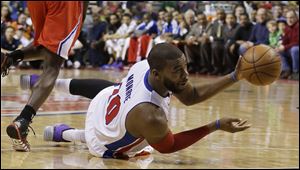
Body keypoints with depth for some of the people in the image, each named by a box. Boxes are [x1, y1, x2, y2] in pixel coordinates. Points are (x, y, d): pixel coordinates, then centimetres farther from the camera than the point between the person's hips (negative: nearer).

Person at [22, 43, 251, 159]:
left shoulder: (146, 65, -27)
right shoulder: (149, 117, -48)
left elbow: (191, 96, -13)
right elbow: (169, 146, -26)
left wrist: (234, 77, -22)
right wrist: (216, 126, -31)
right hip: (105, 146, -5)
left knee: (105, 88, 39)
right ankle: (63, 133, 35)